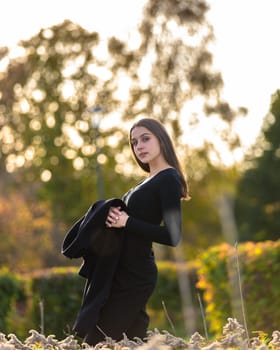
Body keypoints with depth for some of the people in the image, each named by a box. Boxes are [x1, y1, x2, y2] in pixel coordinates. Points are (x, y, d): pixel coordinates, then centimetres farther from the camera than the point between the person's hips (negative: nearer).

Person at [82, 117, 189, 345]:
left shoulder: (169, 179, -13)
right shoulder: (149, 181, 15)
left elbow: (172, 236, -21)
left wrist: (127, 222, -22)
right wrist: (116, 217, 2)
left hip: (134, 277, -10)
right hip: (124, 273, 10)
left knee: (95, 343, -9)